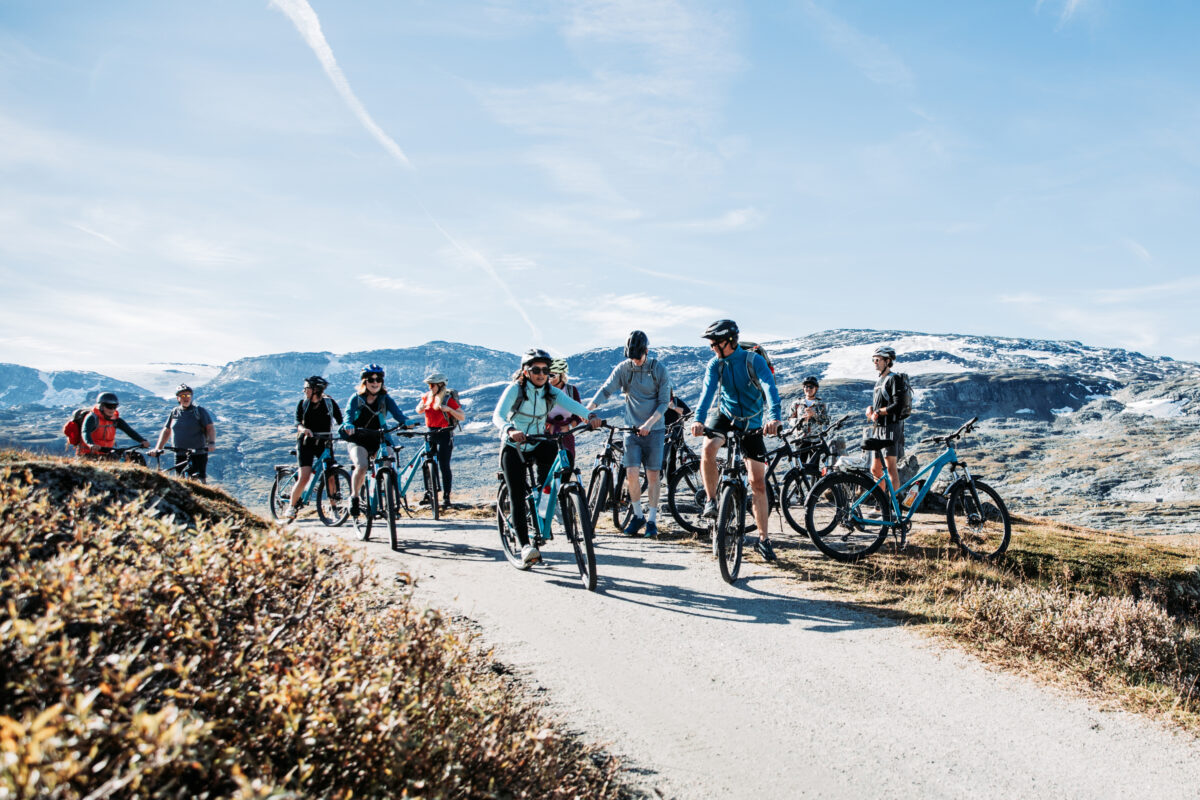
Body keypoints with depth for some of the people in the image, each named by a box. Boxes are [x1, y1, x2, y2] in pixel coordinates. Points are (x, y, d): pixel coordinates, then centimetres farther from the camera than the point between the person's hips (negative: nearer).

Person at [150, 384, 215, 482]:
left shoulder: (200, 411, 0)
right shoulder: (174, 412, 12)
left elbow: (210, 428, -9)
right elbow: (166, 431, 17)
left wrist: (211, 443, -26)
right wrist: (157, 448, 7)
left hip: (198, 454, -4)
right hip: (179, 456, 4)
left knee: (199, 482, -13)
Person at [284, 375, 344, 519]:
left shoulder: (330, 403, 3)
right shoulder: (303, 403, 4)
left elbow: (340, 420, -3)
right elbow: (297, 422, -9)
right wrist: (303, 429, -31)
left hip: (324, 443, 1)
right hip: (306, 442, -1)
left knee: (331, 476, -12)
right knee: (304, 477, -14)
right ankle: (292, 506, 4)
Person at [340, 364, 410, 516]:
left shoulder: (385, 399, 3)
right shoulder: (356, 398, -1)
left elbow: (396, 412, -12)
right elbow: (348, 415, -16)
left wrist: (406, 421, -35)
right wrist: (348, 425, -40)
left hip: (378, 440, 2)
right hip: (357, 441, -2)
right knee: (361, 467, -28)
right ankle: (354, 498, -5)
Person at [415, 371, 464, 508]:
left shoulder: (448, 399, -10)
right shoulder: (427, 396, 6)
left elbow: (462, 416, -12)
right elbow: (418, 409, 22)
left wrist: (449, 409, -27)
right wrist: (421, 408, -3)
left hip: (444, 434, -6)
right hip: (431, 433, 6)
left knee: (444, 466, -7)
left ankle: (446, 498, -1)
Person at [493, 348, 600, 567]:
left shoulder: (551, 392, -3)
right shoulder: (515, 389, -14)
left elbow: (571, 404, -20)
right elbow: (497, 415, -27)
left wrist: (590, 416, -41)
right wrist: (510, 430, -49)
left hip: (537, 444, 3)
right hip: (513, 446, -3)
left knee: (553, 451, -29)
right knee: (517, 496, -13)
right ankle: (525, 545, -10)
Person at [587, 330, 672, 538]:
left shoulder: (659, 369, -5)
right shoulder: (623, 368, -1)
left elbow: (664, 402, -6)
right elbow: (606, 390, -9)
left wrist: (648, 423, -19)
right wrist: (588, 408, -26)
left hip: (654, 429, -1)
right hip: (632, 428, 1)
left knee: (653, 475, -1)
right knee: (632, 473, -8)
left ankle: (652, 520, 9)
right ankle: (637, 515, 11)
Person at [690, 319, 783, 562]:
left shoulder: (754, 361, -16)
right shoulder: (715, 364, -7)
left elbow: (769, 388, -30)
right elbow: (708, 391, -22)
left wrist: (774, 418, -49)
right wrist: (698, 419, -41)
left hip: (752, 423, -2)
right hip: (726, 416, 2)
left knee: (758, 482, -3)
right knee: (708, 449, -32)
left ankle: (763, 539, 7)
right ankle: (711, 501, -11)